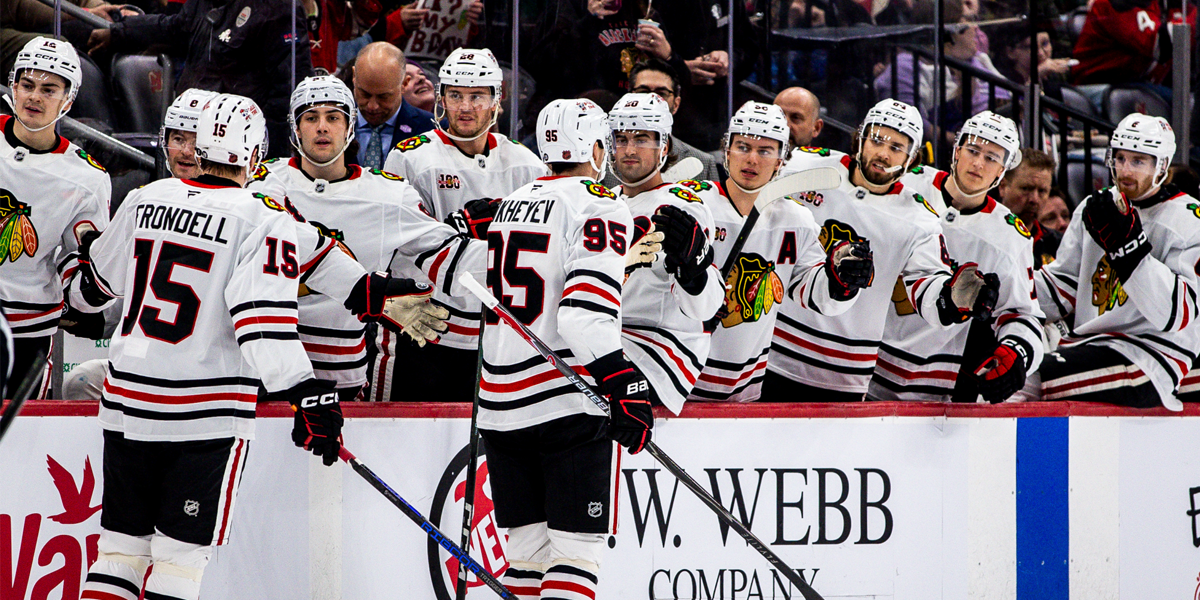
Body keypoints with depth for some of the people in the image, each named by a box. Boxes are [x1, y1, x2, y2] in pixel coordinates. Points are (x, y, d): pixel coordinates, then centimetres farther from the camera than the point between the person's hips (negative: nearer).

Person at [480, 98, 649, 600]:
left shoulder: (510, 205, 15)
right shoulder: (599, 209, -9)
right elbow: (585, 310, -21)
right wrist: (623, 384, -23)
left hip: (501, 403, 7)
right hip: (570, 403, -7)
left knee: (529, 548, 11)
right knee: (577, 549, -6)